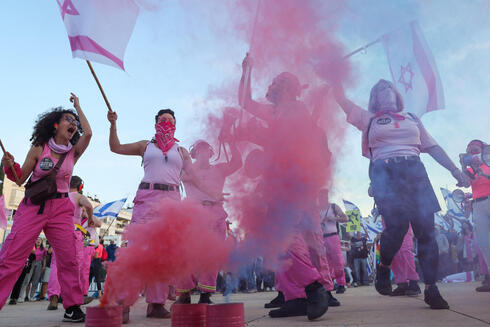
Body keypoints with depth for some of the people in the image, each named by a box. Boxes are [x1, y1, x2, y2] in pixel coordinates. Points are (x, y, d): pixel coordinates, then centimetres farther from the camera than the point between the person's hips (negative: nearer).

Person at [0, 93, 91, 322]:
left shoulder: (73, 153, 7)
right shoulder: (39, 148, 4)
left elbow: (88, 133, -10)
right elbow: (20, 179, 6)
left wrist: (78, 106, 3)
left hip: (61, 209, 1)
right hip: (33, 206, -1)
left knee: (69, 257, -6)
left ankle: (72, 307, 3)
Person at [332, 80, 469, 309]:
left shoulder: (411, 118, 26)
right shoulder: (368, 119, 19)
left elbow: (433, 147, 24)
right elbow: (341, 98, 12)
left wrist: (454, 170, 17)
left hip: (414, 171, 3)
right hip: (385, 172, -3)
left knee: (425, 228, -5)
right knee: (397, 225, -19)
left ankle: (431, 288, 4)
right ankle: (383, 267, 9)